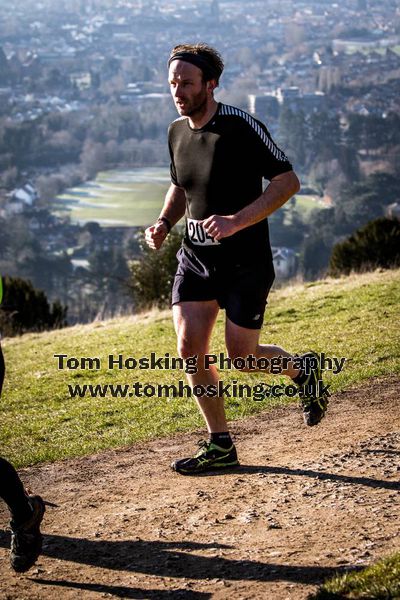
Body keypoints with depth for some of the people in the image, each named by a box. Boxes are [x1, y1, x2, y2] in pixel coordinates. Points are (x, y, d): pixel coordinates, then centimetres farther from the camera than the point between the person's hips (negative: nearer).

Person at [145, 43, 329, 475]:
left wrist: (237, 221, -27)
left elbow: (288, 182, -18)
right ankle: (220, 446, 10)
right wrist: (164, 222, 2)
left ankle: (301, 370, 30)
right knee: (190, 350, -4)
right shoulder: (177, 131, 5)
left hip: (246, 260, -6)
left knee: (241, 357, -3)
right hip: (195, 256, 6)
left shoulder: (240, 127, -16)